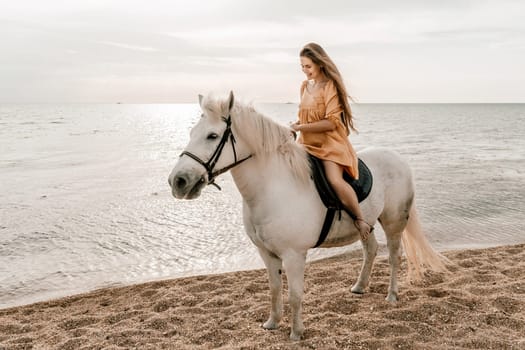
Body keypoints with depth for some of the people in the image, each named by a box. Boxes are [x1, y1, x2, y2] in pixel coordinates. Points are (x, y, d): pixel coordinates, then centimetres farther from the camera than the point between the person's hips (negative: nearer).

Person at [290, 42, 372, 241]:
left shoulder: (330, 86, -10)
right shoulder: (305, 86, 12)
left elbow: (331, 122, -17)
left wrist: (301, 127, -21)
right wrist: (296, 125, 2)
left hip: (330, 143, -8)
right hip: (308, 143, 8)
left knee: (335, 180, -29)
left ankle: (361, 221, -11)